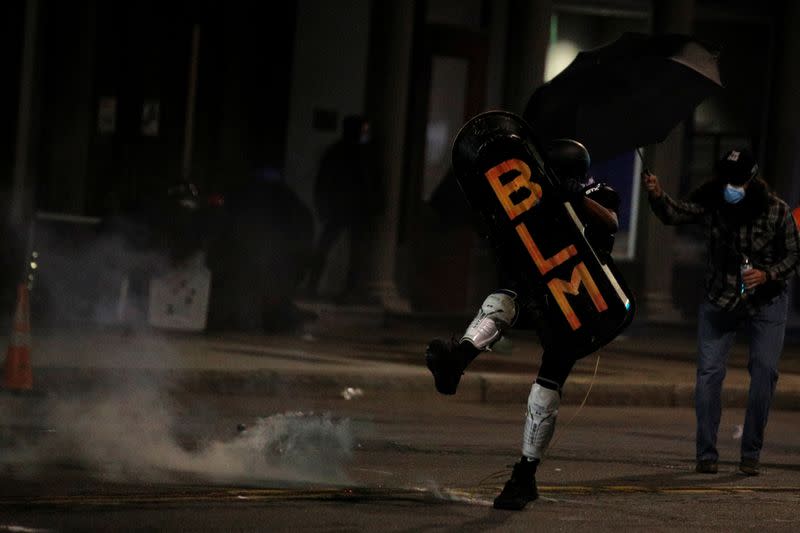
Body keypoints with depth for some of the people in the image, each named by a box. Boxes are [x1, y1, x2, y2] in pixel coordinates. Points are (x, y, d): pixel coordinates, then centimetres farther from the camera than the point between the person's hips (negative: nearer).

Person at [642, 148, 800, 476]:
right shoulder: (710, 203, -11)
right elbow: (674, 214, -23)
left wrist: (767, 275, -22)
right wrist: (657, 196, -44)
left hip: (766, 302, -1)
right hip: (719, 302, 1)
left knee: (764, 371, -9)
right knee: (708, 372, -7)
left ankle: (750, 454, 2)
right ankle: (706, 454, 1)